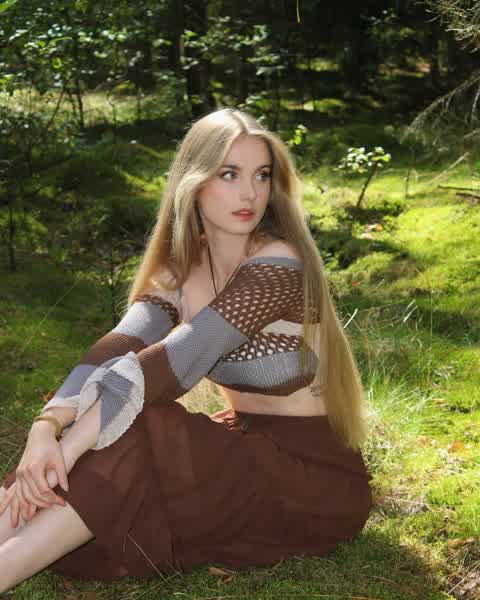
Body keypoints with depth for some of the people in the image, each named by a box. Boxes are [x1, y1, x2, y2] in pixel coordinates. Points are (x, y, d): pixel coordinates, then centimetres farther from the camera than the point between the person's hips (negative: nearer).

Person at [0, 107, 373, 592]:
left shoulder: (276, 265, -21)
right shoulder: (180, 271, 0)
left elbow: (169, 365, -30)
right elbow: (115, 351, -16)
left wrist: (69, 448, -35)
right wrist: (47, 429, -33)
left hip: (312, 474, -6)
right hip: (247, 450, 6)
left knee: (127, 449, -27)